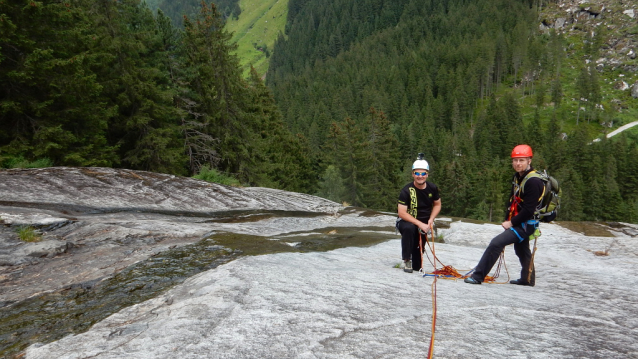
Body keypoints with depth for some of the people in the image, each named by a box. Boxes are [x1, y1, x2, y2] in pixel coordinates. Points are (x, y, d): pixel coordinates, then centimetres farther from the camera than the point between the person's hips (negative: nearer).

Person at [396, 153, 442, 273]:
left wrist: (431, 220, -8)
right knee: (409, 228, -40)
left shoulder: (432, 188, -6)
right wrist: (420, 224, -29)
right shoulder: (406, 190, -20)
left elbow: (437, 204, 9)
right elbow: (402, 213, -22)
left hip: (423, 224, 4)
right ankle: (406, 260, -23)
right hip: (406, 221, -4)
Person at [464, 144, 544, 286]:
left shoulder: (533, 181, -20)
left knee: (496, 243, -20)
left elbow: (529, 210, -23)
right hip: (518, 222, 10)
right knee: (521, 250, 25)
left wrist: (511, 223, -17)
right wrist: (507, 220, 5)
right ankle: (528, 279, 45)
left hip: (526, 224, -10)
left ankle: (478, 276, -16)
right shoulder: (518, 177, 9)